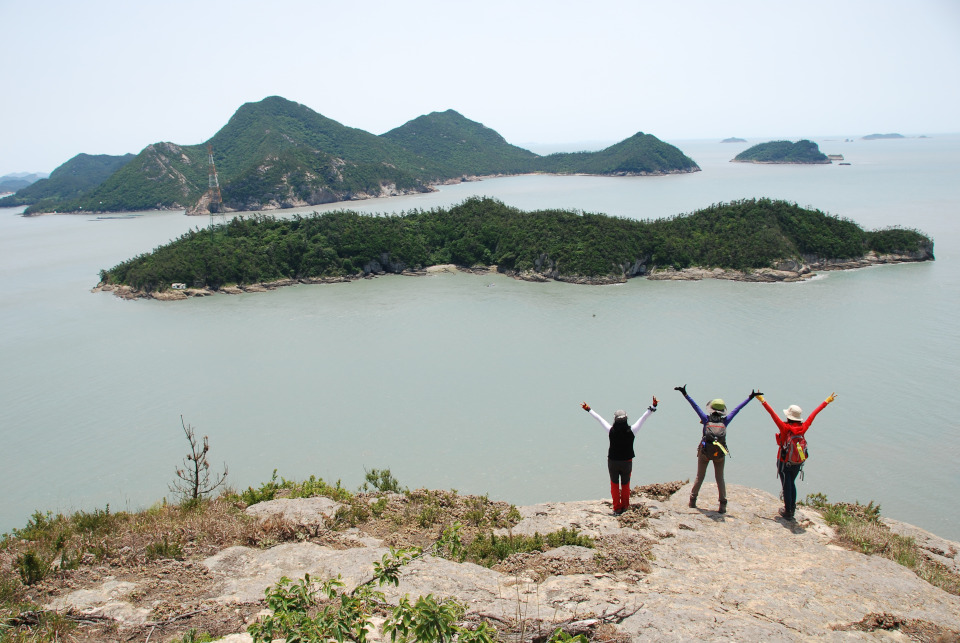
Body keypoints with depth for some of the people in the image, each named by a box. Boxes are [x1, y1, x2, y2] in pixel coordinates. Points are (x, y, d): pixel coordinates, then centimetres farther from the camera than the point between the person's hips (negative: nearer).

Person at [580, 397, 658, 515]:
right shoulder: (631, 431, -18)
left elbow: (599, 418, -4)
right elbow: (644, 417, -10)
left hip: (612, 462, 0)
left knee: (614, 484, 15)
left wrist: (589, 410, 8)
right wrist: (653, 407, -2)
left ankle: (617, 508, 20)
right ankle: (625, 506, 34)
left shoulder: (611, 431, -18)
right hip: (627, 462, 0)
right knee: (625, 484, 19)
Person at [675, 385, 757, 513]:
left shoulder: (706, 419, -8)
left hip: (704, 452, -1)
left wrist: (685, 394, -7)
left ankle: (692, 500, 17)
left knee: (699, 477, 14)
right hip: (720, 454, 1)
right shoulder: (725, 421, -5)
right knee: (720, 479, 12)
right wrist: (750, 398, 12)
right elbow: (737, 410, 3)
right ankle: (723, 504, 7)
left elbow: (695, 406, -9)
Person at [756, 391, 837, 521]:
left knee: (787, 486, 8)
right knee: (792, 484, 23)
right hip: (797, 463, 4)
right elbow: (813, 414, -3)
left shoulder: (785, 428, -23)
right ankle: (792, 508, 32)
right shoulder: (803, 428, -12)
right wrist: (827, 401, 8)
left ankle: (788, 512, 17)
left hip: (784, 463, -4)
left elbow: (773, 414, -26)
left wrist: (762, 401, -24)